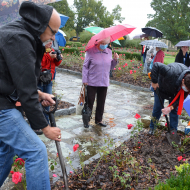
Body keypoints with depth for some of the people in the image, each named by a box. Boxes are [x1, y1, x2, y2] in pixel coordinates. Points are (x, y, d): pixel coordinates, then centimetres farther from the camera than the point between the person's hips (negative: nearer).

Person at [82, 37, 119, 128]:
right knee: (89, 102, 5)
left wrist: (115, 60, -5)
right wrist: (85, 80, -8)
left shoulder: (109, 52, 6)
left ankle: (98, 120, 30)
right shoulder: (91, 51, -8)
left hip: (104, 83, 5)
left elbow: (110, 67, 13)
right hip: (92, 83, -4)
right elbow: (85, 66, -5)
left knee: (101, 103, 14)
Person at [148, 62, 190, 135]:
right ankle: (152, 127, 27)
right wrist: (154, 82, -36)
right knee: (157, 109, 6)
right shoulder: (172, 72, -47)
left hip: (174, 92, 3)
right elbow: (156, 65, -42)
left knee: (174, 111, 5)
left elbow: (181, 97, -20)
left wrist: (171, 107, -33)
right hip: (161, 88, -3)